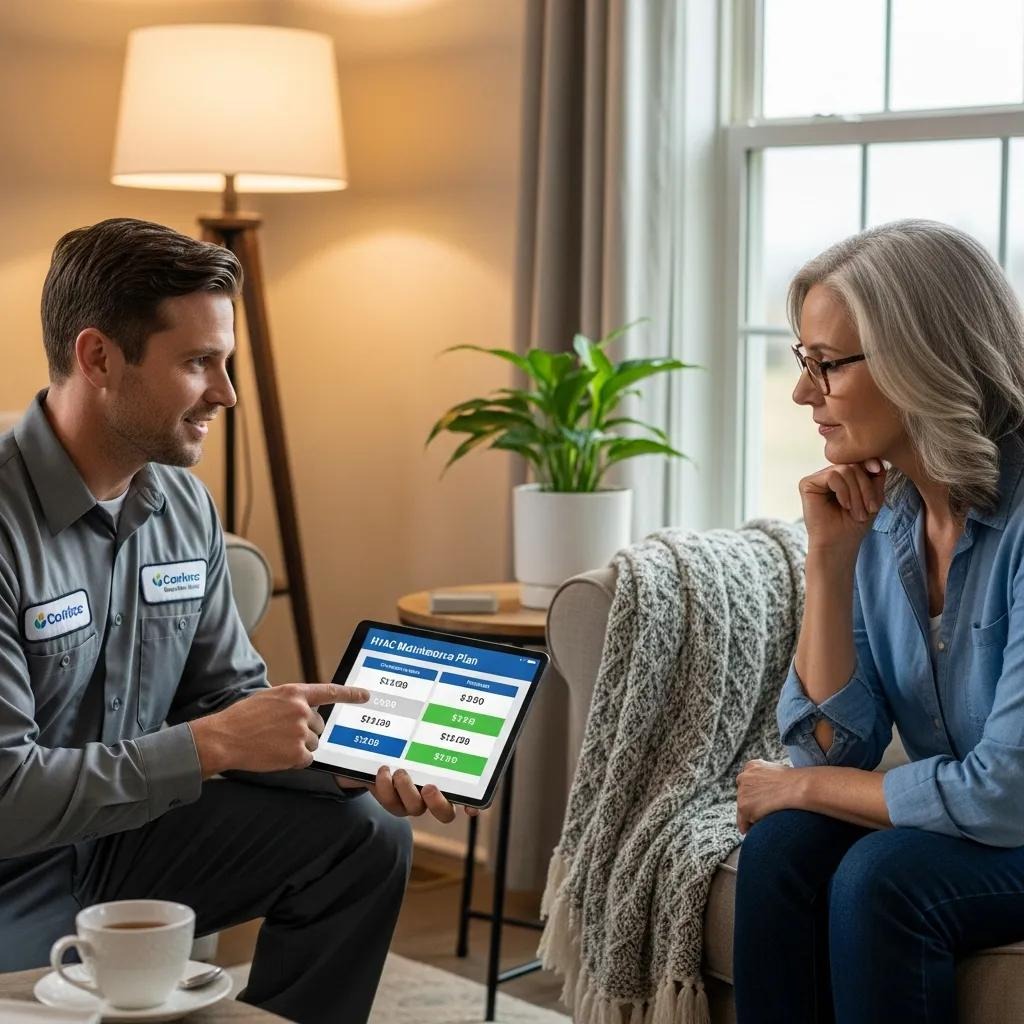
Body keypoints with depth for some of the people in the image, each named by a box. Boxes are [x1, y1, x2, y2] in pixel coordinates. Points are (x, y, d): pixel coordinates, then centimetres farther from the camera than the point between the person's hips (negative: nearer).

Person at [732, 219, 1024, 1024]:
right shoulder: (876, 513, -4)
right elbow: (832, 745, -6)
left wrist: (801, 786, -13)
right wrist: (829, 559, -17)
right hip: (955, 825, 6)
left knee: (882, 878, -29)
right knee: (784, 846, -19)